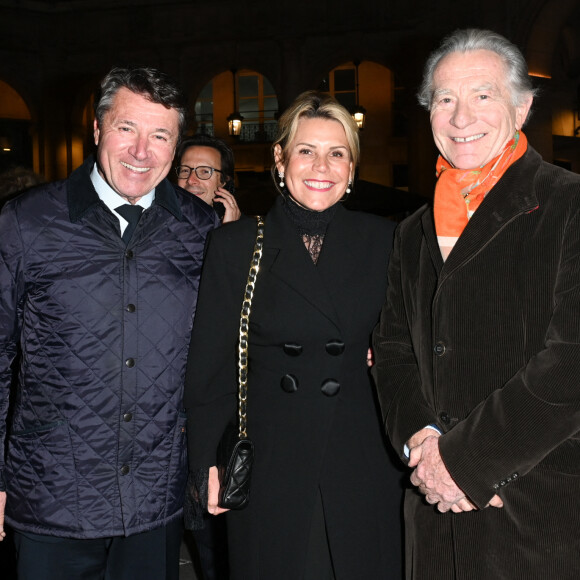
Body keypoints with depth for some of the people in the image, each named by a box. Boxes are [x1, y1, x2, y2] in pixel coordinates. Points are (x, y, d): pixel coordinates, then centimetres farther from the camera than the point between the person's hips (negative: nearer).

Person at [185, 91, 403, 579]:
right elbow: (210, 365, -1)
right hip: (269, 462, -1)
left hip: (362, 463, 1)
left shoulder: (380, 240, 1)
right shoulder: (235, 245, -3)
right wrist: (208, 463, -3)